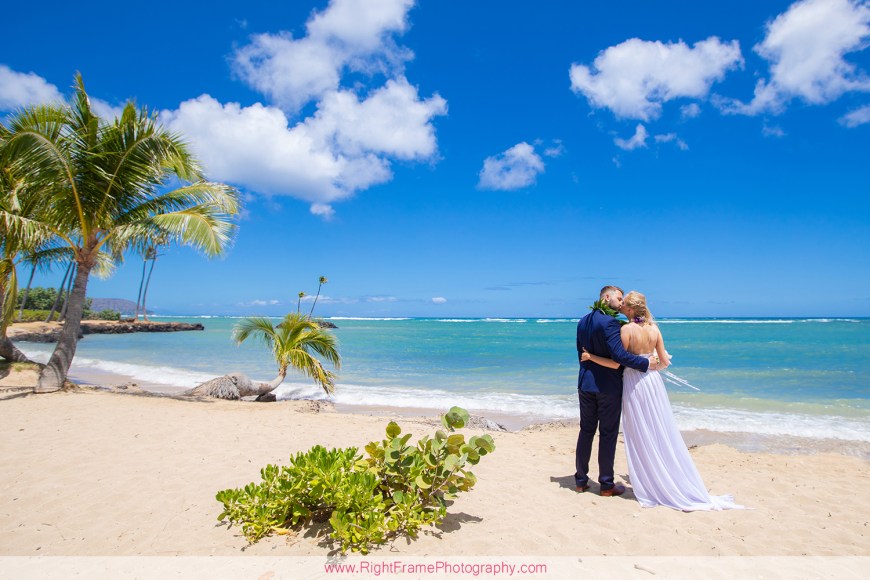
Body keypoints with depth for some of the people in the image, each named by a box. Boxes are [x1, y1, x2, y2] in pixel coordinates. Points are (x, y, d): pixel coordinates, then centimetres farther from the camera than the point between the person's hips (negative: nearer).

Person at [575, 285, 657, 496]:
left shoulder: (583, 321, 8)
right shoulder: (609, 322, -17)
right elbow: (619, 355, -24)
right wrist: (646, 363, -14)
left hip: (586, 384, 7)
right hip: (607, 386, -7)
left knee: (586, 431, 14)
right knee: (608, 434, 5)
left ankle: (581, 480, 21)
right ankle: (606, 484, 15)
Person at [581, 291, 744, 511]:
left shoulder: (626, 329, -16)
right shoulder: (654, 329, 1)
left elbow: (616, 363, -17)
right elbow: (664, 362, 6)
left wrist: (590, 356, -9)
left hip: (633, 384, -5)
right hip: (653, 381, 6)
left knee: (641, 437, 7)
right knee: (662, 434, 15)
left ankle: (651, 487, 17)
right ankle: (679, 486, 25)